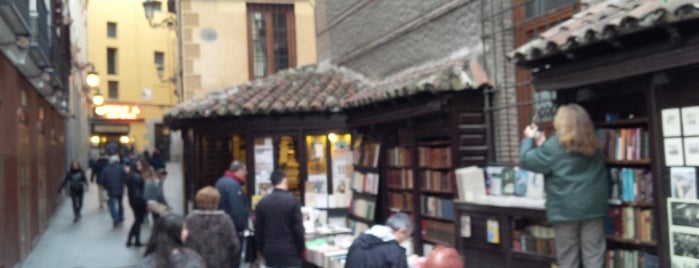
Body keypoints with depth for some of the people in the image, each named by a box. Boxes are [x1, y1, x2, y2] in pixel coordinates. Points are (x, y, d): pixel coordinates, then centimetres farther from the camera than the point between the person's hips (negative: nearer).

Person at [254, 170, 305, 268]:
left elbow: (258, 230, 7)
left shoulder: (262, 202, 4)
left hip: (270, 253, 4)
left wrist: (263, 250, 16)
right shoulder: (292, 200, -9)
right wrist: (301, 249, 3)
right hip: (290, 252, -4)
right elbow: (298, 228, -9)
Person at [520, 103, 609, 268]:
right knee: (594, 255, 4)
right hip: (593, 206, 4)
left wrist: (529, 139, 15)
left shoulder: (554, 146, -8)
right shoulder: (592, 145, 11)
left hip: (566, 209, -4)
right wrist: (542, 146, 23)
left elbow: (526, 160, -3)